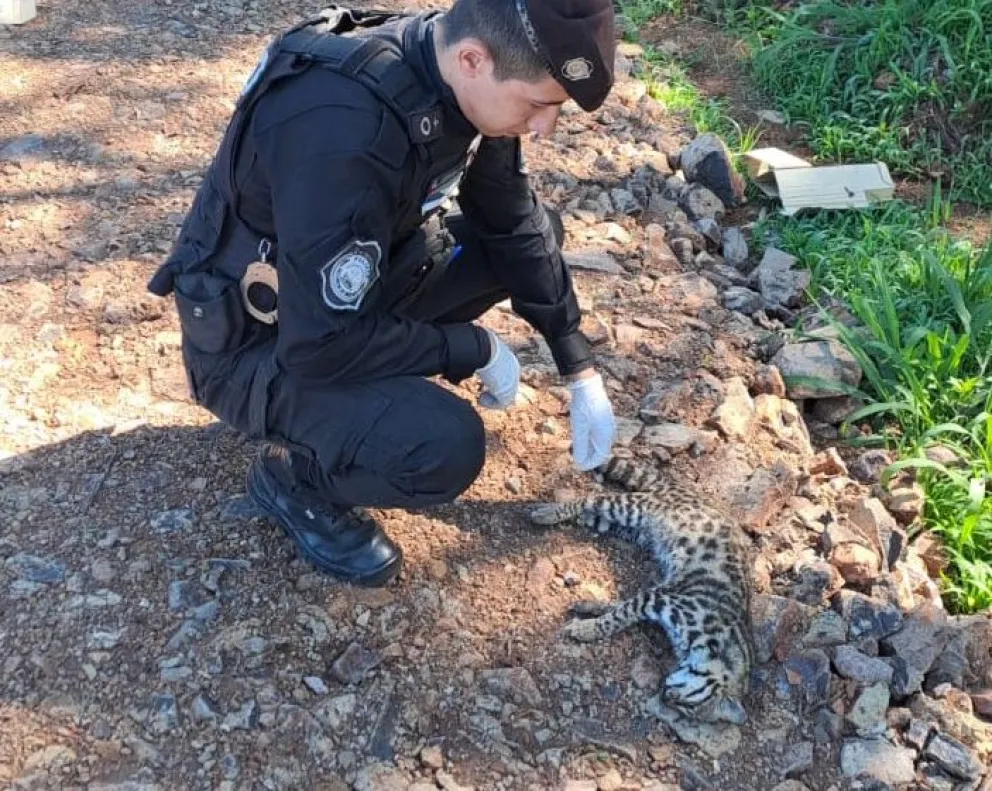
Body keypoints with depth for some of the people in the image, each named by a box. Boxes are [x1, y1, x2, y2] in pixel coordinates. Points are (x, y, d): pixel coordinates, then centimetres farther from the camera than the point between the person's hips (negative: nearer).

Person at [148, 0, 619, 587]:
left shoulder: (455, 79, -12)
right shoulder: (343, 133, -37)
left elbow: (515, 224, 2)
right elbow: (324, 346, -32)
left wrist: (582, 372, 3)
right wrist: (474, 349, -18)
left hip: (349, 291, 8)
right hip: (256, 343, -7)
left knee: (531, 229, 3)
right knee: (445, 446, -29)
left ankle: (391, 384, 13)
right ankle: (294, 475, 2)